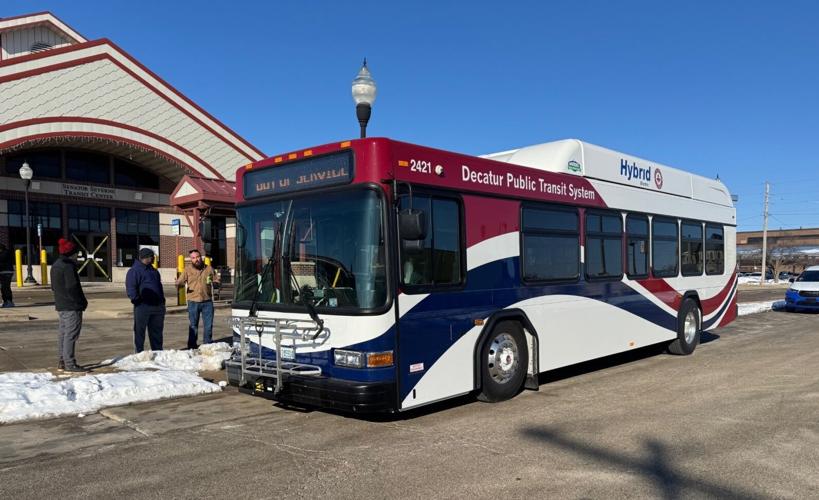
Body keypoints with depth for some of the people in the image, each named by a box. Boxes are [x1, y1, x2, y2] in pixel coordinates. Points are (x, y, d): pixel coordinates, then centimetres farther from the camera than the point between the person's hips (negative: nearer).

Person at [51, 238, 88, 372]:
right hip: (72, 306, -10)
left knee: (64, 334, 16)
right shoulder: (68, 266, -17)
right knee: (71, 334, -6)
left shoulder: (55, 266, 15)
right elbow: (72, 287, -21)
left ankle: (63, 361, 22)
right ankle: (70, 363, -5)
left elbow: (53, 287, 20)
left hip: (61, 305, 10)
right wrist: (82, 302, -11)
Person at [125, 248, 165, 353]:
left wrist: (162, 300, 16)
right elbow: (130, 289, -13)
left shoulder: (154, 271, 19)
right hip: (142, 307, -7)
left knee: (157, 332, 12)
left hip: (158, 306, 7)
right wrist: (136, 300, -19)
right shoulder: (134, 271, -5)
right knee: (139, 332, 2)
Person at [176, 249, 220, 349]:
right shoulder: (188, 269, 6)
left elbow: (218, 281, 13)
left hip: (207, 301, 1)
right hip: (193, 302, -1)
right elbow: (180, 281, 3)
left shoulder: (209, 269, 8)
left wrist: (214, 282, -9)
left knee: (209, 325, 4)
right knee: (193, 325, 4)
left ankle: (208, 345, 17)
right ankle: (192, 347, 13)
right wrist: (178, 283, -21)